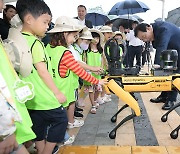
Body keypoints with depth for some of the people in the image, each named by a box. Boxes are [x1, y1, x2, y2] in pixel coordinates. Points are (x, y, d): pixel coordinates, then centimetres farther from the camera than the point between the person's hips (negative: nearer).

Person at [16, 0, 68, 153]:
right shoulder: (35, 42, -17)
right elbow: (42, 71, -19)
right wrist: (57, 92, -11)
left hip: (31, 97, 9)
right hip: (44, 97, -8)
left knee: (39, 126, 17)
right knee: (61, 119, 7)